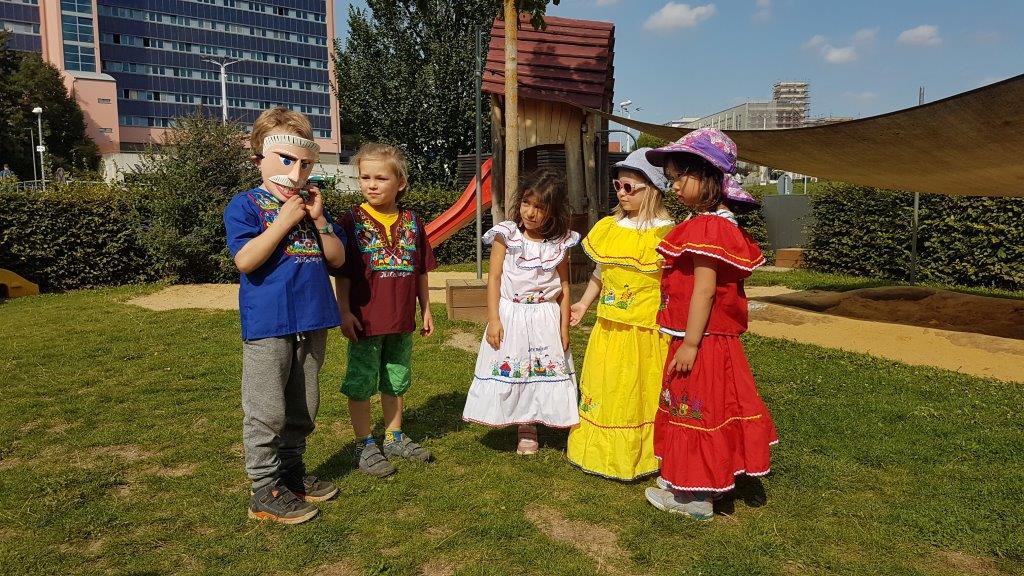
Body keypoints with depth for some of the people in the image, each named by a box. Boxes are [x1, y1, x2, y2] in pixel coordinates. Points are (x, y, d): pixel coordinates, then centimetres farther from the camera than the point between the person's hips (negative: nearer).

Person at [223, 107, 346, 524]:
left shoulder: (312, 205, 12)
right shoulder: (246, 205, -4)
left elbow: (337, 259, 7)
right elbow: (245, 260, -18)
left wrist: (319, 219, -6)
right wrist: (284, 220, -18)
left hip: (312, 321, 6)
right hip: (268, 324, -6)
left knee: (303, 408, 16)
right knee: (268, 412, 0)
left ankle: (292, 472, 31)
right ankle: (265, 491, 12)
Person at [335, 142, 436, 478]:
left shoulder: (412, 222, 5)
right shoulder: (353, 220, -7)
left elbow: (421, 271, 11)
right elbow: (342, 272, -8)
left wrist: (426, 309, 12)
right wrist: (344, 312, -14)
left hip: (402, 320, 4)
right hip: (365, 320, -4)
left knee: (396, 381, 17)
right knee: (360, 384, 6)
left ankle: (395, 438, 33)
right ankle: (365, 446, 20)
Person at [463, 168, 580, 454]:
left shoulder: (559, 243, -1)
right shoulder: (506, 235, -6)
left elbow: (564, 286, 4)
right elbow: (493, 278, -5)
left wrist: (564, 327, 1)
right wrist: (493, 319, -11)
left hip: (545, 318, 1)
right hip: (510, 315, -1)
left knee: (544, 372, 6)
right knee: (509, 372, 4)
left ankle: (528, 431, 23)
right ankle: (525, 430, 21)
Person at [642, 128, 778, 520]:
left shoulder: (706, 227, -20)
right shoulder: (718, 223, 12)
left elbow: (705, 288, -24)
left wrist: (690, 343, -23)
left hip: (701, 341, -10)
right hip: (714, 340, 10)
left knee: (696, 411, 2)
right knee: (701, 411, 18)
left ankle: (694, 498, 16)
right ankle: (690, 485, 33)